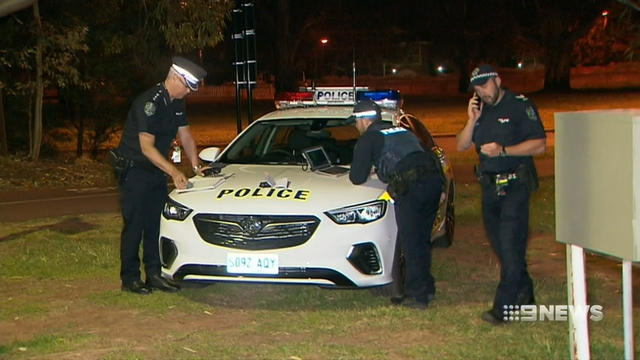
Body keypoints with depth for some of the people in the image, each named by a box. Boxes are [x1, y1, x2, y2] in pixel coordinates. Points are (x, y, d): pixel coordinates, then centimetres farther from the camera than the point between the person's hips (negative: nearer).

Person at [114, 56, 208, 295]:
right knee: (134, 224, -5)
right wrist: (174, 172, -31)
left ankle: (154, 274, 14)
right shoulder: (149, 103, -22)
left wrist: (196, 165, 1)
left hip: (157, 170, 8)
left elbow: (185, 135, 13)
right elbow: (147, 147, -26)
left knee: (156, 223, 8)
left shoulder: (176, 103, 5)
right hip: (135, 170, -8)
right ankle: (130, 278, 2)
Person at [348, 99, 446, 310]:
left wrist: (366, 171, 32)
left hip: (411, 187, -7)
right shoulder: (402, 132, 31)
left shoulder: (369, 138, 10)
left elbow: (357, 178, 8)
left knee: (411, 243, 1)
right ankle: (426, 288, 26)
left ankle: (417, 296, 4)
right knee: (421, 240, 19)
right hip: (434, 180, 7)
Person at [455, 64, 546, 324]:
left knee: (511, 244, -11)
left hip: (515, 185, -8)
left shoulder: (520, 106, -8)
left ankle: (504, 307, -11)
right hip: (489, 186, 8)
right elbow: (461, 146, 9)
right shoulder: (480, 111, 13)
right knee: (499, 243, 13)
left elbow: (539, 145, -14)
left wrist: (503, 150, -22)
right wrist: (472, 121, -7)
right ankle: (524, 295, 27)